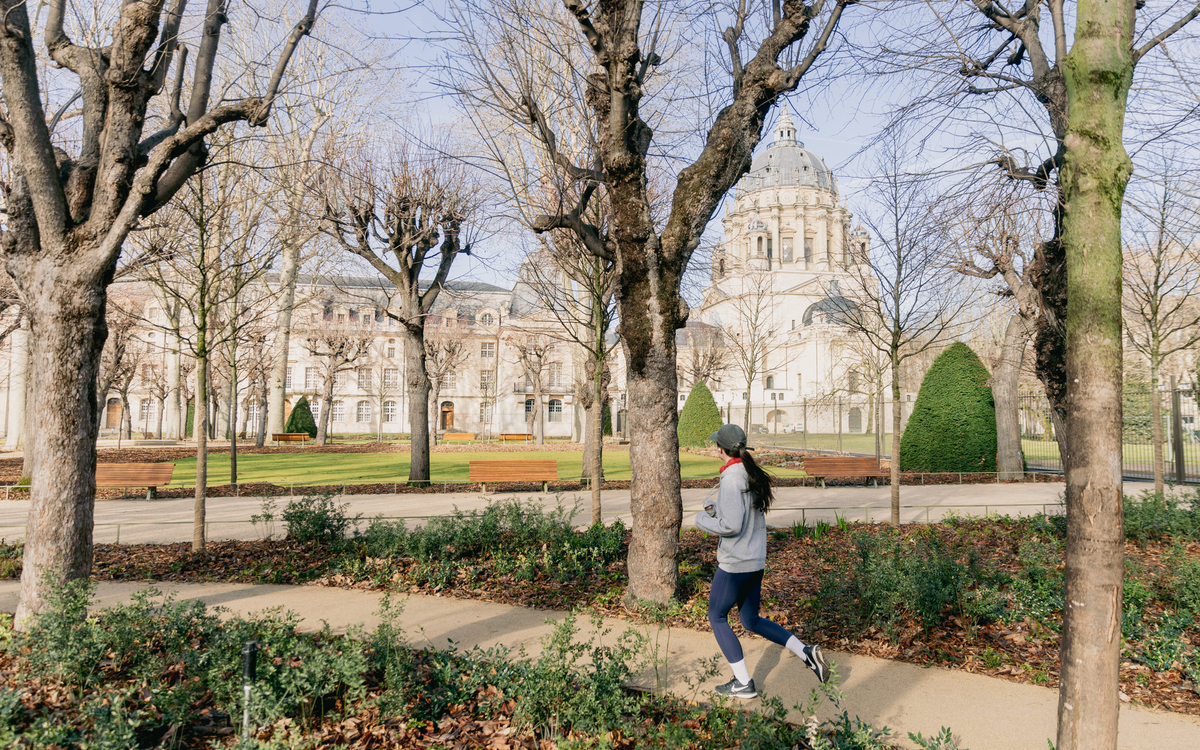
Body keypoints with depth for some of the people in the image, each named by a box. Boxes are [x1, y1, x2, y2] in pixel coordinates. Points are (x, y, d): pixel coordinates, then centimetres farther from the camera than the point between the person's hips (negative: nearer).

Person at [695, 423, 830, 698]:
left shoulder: (731, 477, -21)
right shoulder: (753, 474, 7)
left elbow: (731, 526, -25)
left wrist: (702, 519, -9)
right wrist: (715, 509, 5)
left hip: (734, 564, -8)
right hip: (756, 561, 9)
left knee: (717, 617, 10)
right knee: (751, 620, 21)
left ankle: (743, 683, 12)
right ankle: (806, 652, 11)